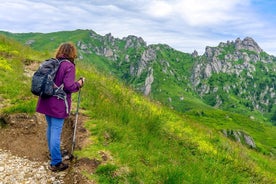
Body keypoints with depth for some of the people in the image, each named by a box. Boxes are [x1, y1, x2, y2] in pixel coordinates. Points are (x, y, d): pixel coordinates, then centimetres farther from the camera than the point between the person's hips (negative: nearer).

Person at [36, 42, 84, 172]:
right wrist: (78, 84, -3)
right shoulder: (69, 66, -14)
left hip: (46, 102, 7)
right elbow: (69, 86, -20)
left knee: (50, 128, 21)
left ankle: (53, 153, 40)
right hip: (58, 104, -7)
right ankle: (55, 163, 9)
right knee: (56, 132, -1)